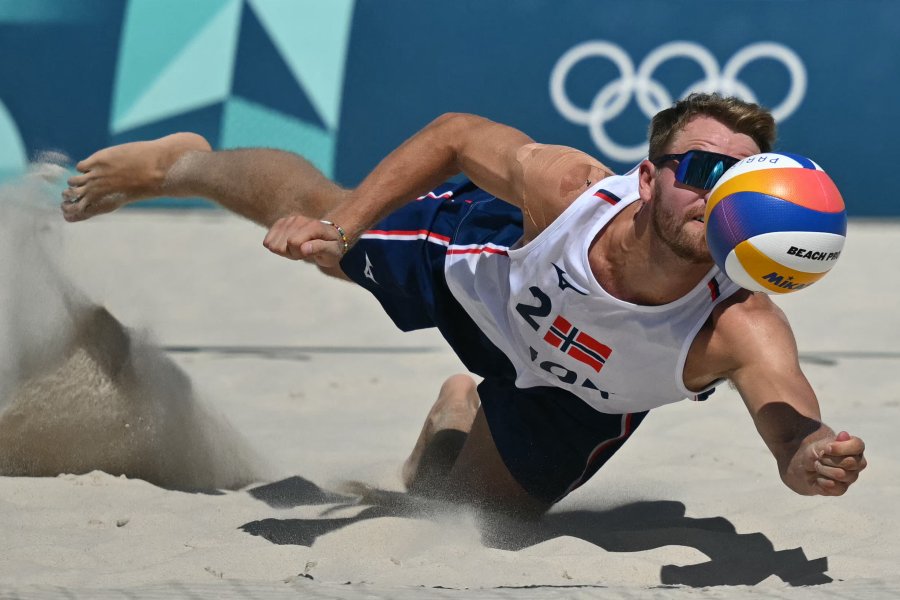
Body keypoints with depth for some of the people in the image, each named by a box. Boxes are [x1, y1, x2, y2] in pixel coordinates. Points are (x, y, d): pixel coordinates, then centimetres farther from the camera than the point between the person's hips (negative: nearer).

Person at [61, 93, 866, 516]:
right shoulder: (563, 187, -41)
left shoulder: (741, 330, -45)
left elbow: (791, 418, -62)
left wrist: (813, 458, -85)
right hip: (491, 267, 0)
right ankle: (185, 164, 53)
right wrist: (341, 224, -28)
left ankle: (464, 415, 53)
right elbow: (454, 136, -21)